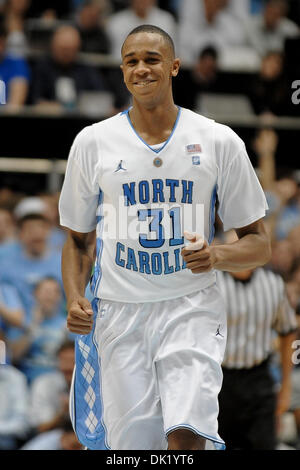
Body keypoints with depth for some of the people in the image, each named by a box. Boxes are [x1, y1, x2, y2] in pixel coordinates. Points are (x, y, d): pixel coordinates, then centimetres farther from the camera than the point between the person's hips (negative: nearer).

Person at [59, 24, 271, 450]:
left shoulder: (219, 142, 2)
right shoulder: (92, 143, 5)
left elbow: (259, 244, 6)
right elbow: (79, 239, 15)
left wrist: (217, 256, -15)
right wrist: (75, 299, -3)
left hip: (190, 308, -1)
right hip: (119, 314, 2)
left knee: (186, 434, -21)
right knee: (132, 442, -2)